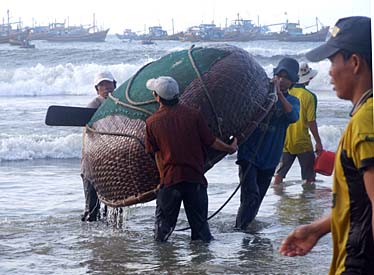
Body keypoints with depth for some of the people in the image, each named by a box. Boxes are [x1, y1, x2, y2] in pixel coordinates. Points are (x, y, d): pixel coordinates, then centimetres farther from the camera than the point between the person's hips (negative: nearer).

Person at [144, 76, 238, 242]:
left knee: (163, 223, 10)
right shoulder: (193, 115, -4)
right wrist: (230, 148, 18)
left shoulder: (152, 122, -4)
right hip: (195, 178, 1)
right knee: (200, 223, 11)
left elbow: (153, 152, 2)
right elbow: (210, 141, 1)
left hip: (169, 179, -1)